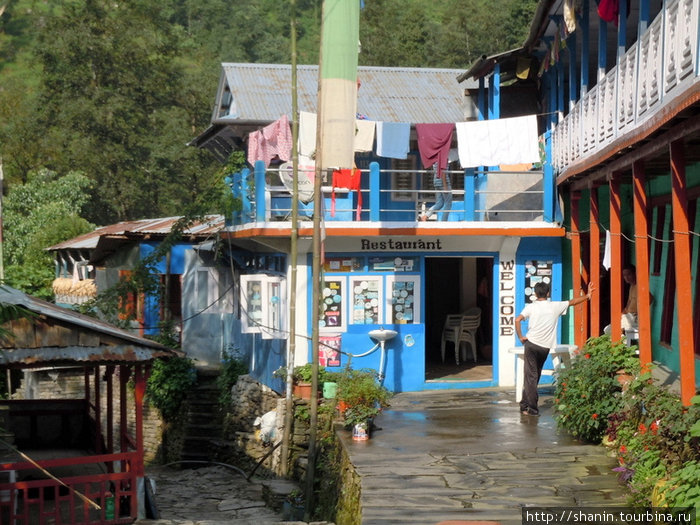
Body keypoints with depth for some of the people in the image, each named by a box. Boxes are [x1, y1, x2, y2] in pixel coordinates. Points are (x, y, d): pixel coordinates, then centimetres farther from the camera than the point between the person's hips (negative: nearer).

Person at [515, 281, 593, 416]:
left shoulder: (531, 307, -2)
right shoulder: (555, 306, 4)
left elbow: (517, 320, -15)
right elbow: (573, 302, 17)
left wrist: (520, 337, -5)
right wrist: (587, 296, 30)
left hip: (531, 344, -2)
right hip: (545, 347, 2)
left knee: (531, 376, 0)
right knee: (535, 375, 14)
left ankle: (532, 408, -4)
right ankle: (525, 404, 16)